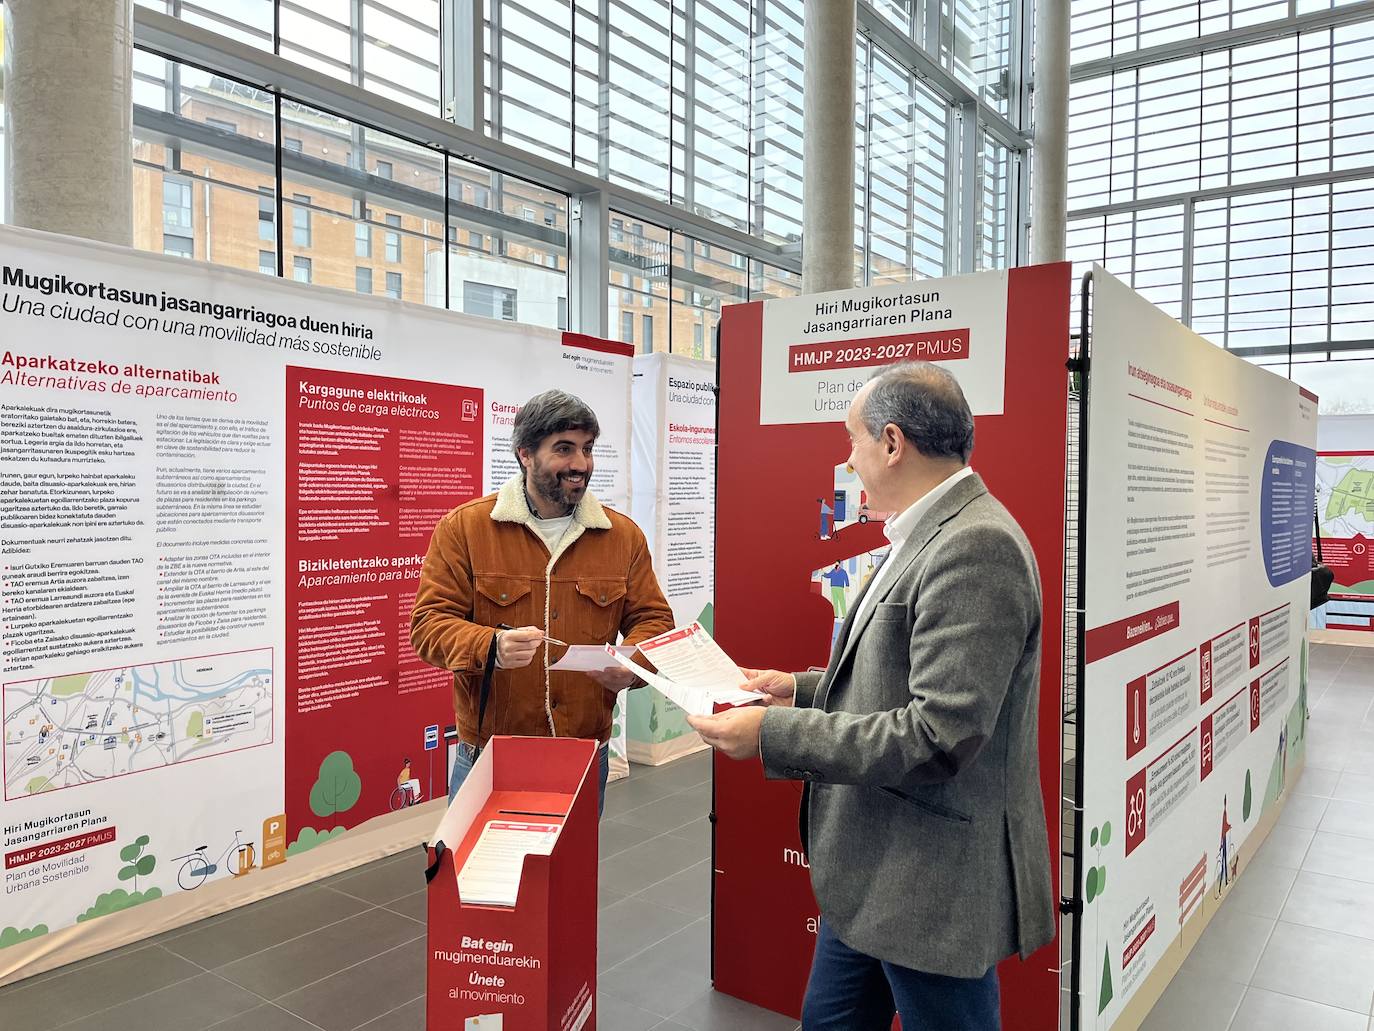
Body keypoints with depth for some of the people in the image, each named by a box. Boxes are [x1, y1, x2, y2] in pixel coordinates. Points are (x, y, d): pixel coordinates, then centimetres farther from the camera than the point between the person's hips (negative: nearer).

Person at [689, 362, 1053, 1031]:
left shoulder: (975, 547, -23)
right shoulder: (929, 536, 10)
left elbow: (941, 733, -29)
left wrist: (774, 733, -23)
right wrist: (805, 689, 9)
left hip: (935, 885, -9)